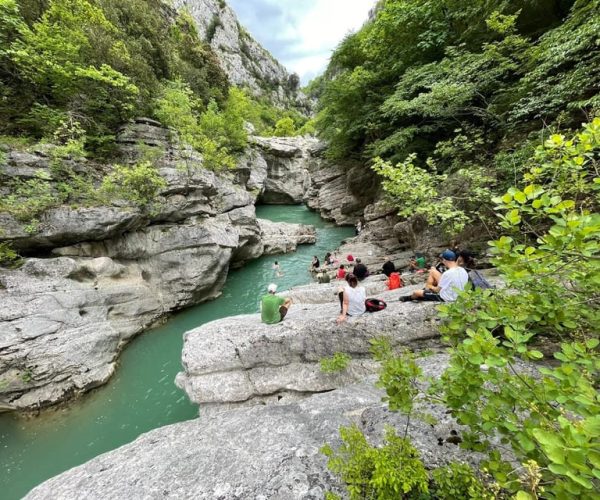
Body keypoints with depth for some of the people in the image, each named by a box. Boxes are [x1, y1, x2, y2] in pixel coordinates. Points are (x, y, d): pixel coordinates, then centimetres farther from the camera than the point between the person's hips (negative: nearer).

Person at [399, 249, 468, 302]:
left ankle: (409, 298, 44)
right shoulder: (463, 271, -9)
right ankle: (426, 290, 29)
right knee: (433, 271, 11)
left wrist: (431, 287, 2)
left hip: (446, 299, -8)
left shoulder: (447, 273, -33)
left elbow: (437, 290, -21)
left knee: (417, 292, 7)